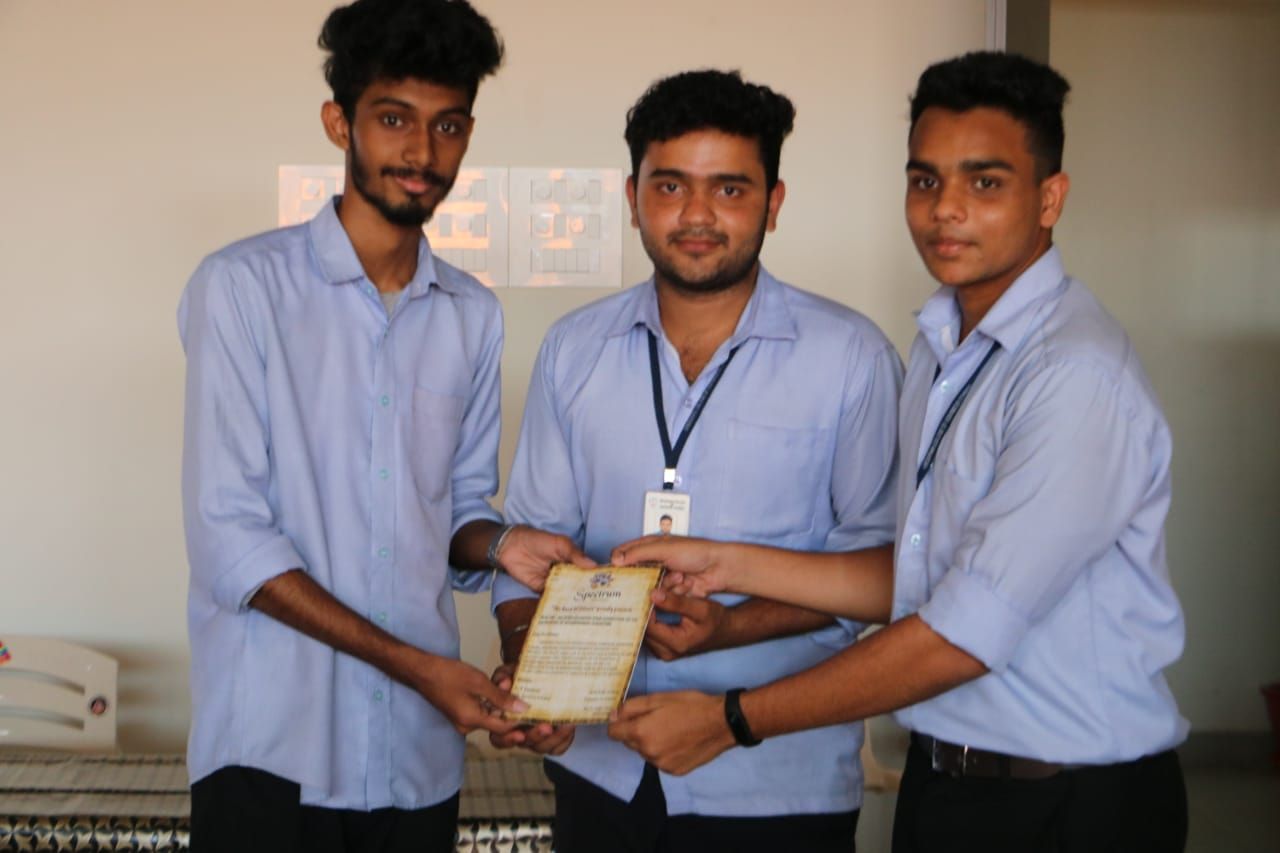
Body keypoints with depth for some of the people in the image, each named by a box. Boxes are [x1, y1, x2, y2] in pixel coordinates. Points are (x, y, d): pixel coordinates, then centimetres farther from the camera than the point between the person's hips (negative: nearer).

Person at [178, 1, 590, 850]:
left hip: (421, 751, 5)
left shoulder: (474, 316, 8)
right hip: (272, 747, -4)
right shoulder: (245, 285, -7)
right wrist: (413, 663, -15)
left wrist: (501, 544, -8)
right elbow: (229, 538, -13)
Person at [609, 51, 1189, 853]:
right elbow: (916, 581, 7)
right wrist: (729, 565, -2)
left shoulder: (1080, 373, -21)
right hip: (942, 779, 7)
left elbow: (965, 633, -24)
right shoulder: (943, 344, 7)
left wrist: (732, 720, -19)